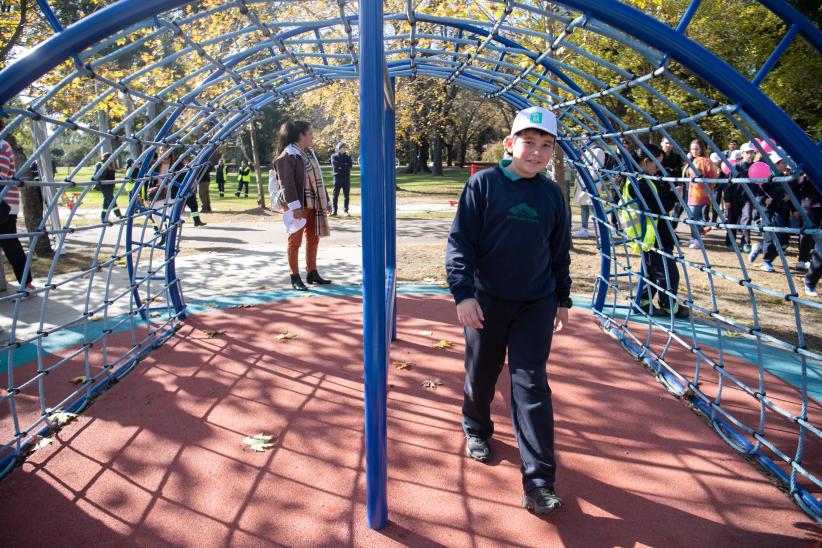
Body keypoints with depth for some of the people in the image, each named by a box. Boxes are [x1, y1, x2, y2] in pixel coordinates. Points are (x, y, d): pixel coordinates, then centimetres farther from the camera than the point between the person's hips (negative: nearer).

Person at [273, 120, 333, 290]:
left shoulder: (309, 153, 15)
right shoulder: (288, 155, -11)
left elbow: (317, 179, 19)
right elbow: (286, 182, -18)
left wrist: (326, 200, 18)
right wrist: (294, 205, -26)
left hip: (313, 204, 9)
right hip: (298, 206, -8)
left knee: (313, 238, 13)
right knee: (295, 241, -1)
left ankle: (312, 273, 25)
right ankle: (295, 278, 6)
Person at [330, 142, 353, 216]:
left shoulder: (347, 157, 13)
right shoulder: (334, 156, 6)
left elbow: (350, 165, -3)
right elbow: (334, 164, -12)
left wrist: (341, 166, -10)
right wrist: (345, 165, -8)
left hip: (346, 178, 2)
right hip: (337, 178, -2)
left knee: (346, 196, 3)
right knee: (335, 195, -2)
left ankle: (346, 211, 9)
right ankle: (334, 211, 3)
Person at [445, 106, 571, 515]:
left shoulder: (553, 194, 5)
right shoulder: (483, 184, -6)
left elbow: (560, 252, 14)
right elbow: (459, 241, -9)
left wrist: (563, 300, 16)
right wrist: (463, 292, -18)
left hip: (536, 305, 2)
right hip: (486, 300, -1)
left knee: (531, 385, -1)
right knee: (481, 373, 14)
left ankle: (538, 480, 4)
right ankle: (476, 430, 44)